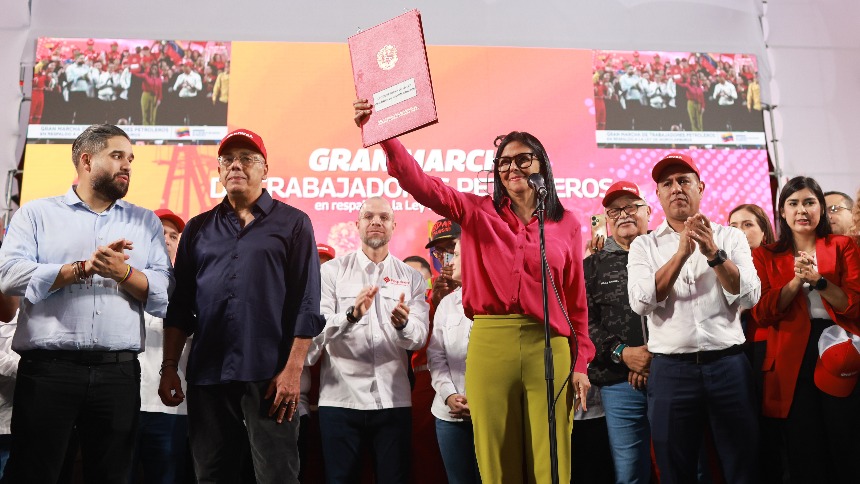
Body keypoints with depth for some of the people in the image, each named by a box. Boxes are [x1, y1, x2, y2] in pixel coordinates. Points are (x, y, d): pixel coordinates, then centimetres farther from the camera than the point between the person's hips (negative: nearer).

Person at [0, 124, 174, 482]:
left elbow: (164, 295, 3)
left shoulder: (147, 223, 13)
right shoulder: (36, 213, 9)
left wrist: (122, 272, -15)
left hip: (119, 371, 2)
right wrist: (83, 268, -15)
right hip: (47, 368, -2)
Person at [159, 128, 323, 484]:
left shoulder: (293, 223, 3)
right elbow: (180, 306, 13)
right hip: (206, 375, 4)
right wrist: (169, 367, 4)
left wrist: (293, 369, -11)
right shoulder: (198, 228, 14)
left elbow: (306, 304, -4)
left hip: (269, 375, -3)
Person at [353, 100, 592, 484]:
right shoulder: (476, 212, 6)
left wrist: (580, 363, 5)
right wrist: (385, 135, -21)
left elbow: (576, 300, 9)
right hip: (489, 345, 0)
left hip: (549, 347, 0)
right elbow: (421, 184, -7)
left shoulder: (566, 224, 8)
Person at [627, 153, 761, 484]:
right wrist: (682, 253, -16)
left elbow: (749, 296, -4)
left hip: (728, 365, 1)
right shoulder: (644, 245, 6)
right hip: (670, 370, 0)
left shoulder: (730, 237, 8)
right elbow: (641, 302, -9)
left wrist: (714, 254, -17)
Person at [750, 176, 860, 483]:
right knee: (804, 457, 6)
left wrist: (818, 280, -15)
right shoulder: (766, 256, 9)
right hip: (792, 362, 1)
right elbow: (761, 314, -2)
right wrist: (797, 280, -13)